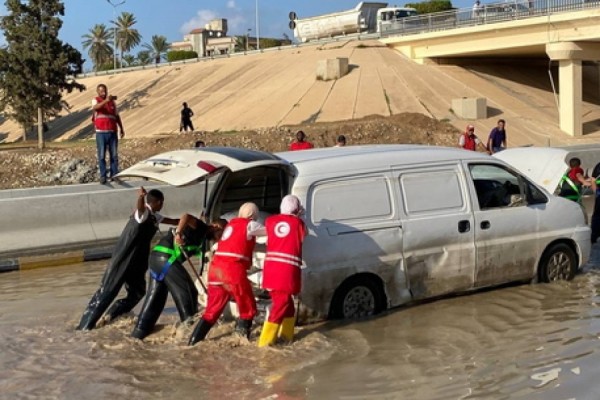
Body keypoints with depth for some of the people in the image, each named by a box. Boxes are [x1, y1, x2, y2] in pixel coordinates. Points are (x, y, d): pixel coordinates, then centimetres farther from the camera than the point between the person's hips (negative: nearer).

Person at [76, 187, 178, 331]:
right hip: (123, 259, -9)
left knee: (138, 290, 16)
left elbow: (172, 221, 24)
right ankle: (86, 324, 2)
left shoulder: (153, 216, 12)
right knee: (107, 291, -4)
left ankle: (113, 316, 28)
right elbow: (140, 208, -41)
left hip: (136, 262, 9)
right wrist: (140, 197, -63)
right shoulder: (143, 213, -16)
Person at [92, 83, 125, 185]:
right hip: (101, 133, -3)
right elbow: (95, 107, -23)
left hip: (113, 132, 3)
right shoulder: (95, 100, 2)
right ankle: (103, 176, 2)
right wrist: (106, 100, -37)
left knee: (114, 155, 4)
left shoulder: (112, 101, 13)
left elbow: (117, 116, 20)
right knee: (101, 156, -1)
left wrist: (121, 128, 16)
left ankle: (114, 175, 10)